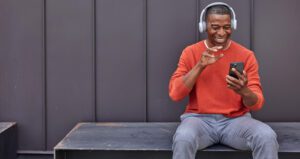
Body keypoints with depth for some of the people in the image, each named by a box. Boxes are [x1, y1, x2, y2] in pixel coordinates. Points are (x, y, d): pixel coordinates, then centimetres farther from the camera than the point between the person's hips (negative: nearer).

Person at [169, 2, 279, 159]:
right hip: (199, 119, -1)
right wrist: (200, 65, -17)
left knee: (267, 137, -29)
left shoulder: (246, 55, 1)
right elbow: (175, 94, -7)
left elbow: (257, 103, -3)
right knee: (183, 138, -35)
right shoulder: (190, 52, 2)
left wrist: (244, 91, -28)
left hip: (236, 120, 1)